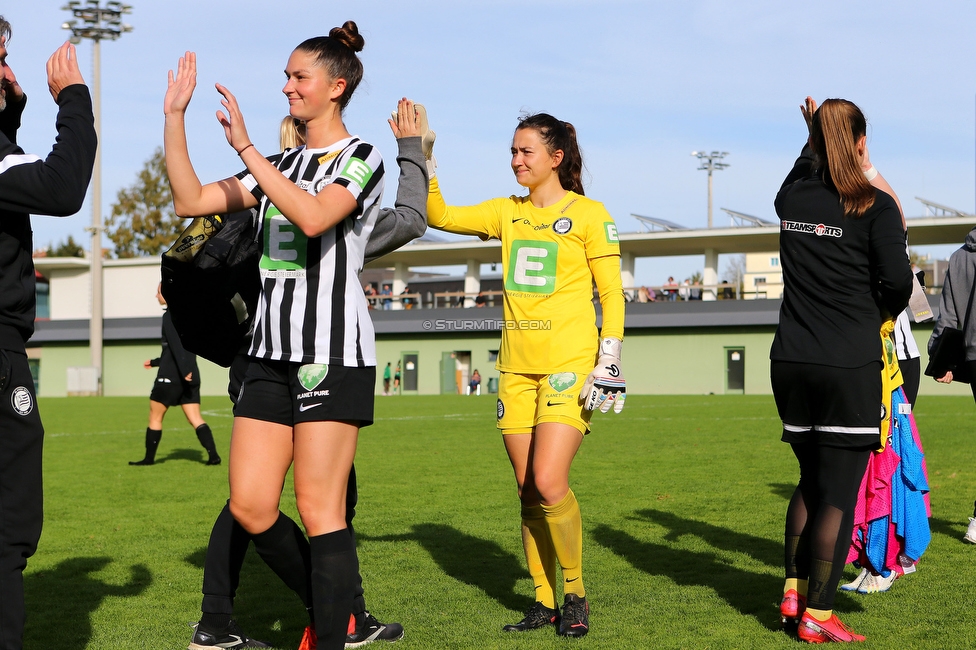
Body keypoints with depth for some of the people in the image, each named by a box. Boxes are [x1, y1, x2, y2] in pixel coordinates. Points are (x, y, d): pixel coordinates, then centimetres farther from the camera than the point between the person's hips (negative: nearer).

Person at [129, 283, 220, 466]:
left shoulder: (170, 316, -9)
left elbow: (176, 346, -21)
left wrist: (184, 371, -29)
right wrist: (155, 362, 34)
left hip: (170, 376, -7)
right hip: (191, 376, 7)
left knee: (155, 417, 8)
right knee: (195, 418, 2)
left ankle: (149, 457, 15)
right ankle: (213, 454, -13)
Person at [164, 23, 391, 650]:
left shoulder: (361, 157, -3)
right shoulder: (281, 165, 19)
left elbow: (314, 217, -23)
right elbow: (192, 200, 13)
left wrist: (246, 148, -23)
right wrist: (175, 115, 8)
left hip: (334, 352, -7)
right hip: (271, 351, 7)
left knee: (319, 509, -8)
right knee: (250, 506, 3)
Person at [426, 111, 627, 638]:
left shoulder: (588, 214, -1)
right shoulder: (507, 213, 13)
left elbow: (612, 295, -1)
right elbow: (439, 216, 11)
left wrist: (608, 362, -9)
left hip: (569, 365, -5)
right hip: (516, 366, 5)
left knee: (549, 483, -16)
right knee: (528, 491, 6)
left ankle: (575, 594, 2)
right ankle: (544, 602, 16)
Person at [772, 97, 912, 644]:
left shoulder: (793, 196, 7)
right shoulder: (874, 204, -8)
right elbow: (898, 279, -14)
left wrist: (814, 138, 44)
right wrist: (882, 313, 6)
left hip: (791, 362, 5)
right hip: (850, 365, -5)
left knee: (812, 480, 21)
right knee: (839, 493, 1)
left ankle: (795, 592, 20)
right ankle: (817, 617, 4)